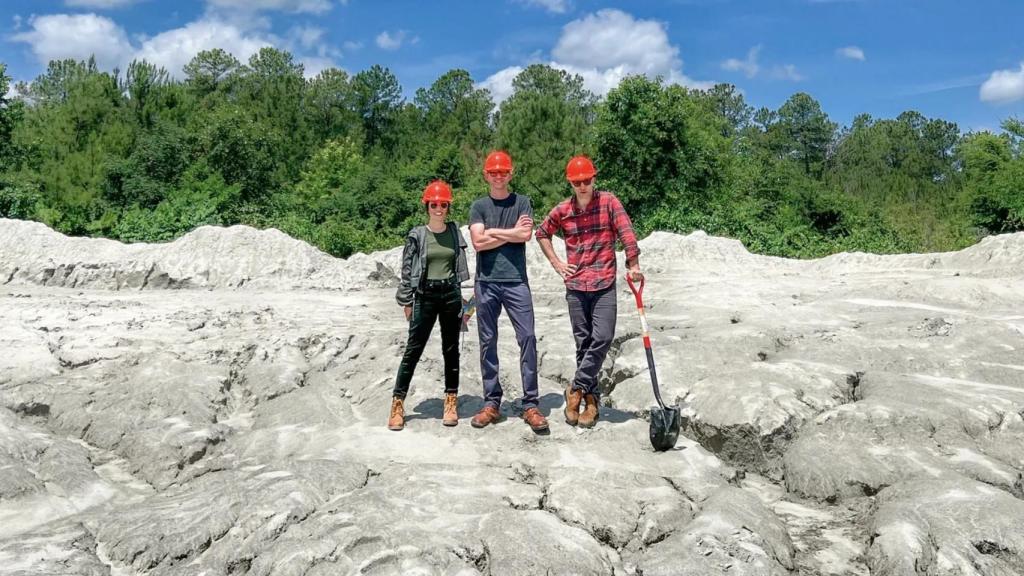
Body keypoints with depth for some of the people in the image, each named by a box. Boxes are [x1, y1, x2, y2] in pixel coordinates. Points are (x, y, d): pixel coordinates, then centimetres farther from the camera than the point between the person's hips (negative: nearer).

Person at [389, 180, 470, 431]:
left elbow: (461, 265, 10)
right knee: (413, 350, -1)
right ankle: (398, 404, 4)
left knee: (451, 349, 8)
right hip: (424, 295, -2)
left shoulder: (455, 231, 6)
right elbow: (407, 270, 1)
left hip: (451, 295, 2)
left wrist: (462, 298, 8)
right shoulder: (416, 235, -1)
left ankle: (451, 402, 17)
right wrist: (407, 302, -1)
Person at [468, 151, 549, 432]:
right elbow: (478, 242, -3)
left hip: (516, 280, -1)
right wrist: (512, 233, -1)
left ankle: (530, 404, -3)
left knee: (527, 338, -7)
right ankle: (491, 403, 11)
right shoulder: (479, 206, 10)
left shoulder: (522, 202, 10)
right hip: (486, 281, 1)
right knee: (488, 341, 4)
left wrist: (492, 231, -2)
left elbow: (525, 235, -6)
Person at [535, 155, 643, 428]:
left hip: (604, 283, -2)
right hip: (575, 284, 2)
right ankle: (591, 398, 16)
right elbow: (541, 233, 21)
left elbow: (626, 232, -10)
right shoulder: (562, 210, 6)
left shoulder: (608, 201, -2)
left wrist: (633, 265, -18)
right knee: (583, 342, 7)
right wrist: (555, 262, 12)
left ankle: (577, 390, 2)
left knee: (603, 338, -13)